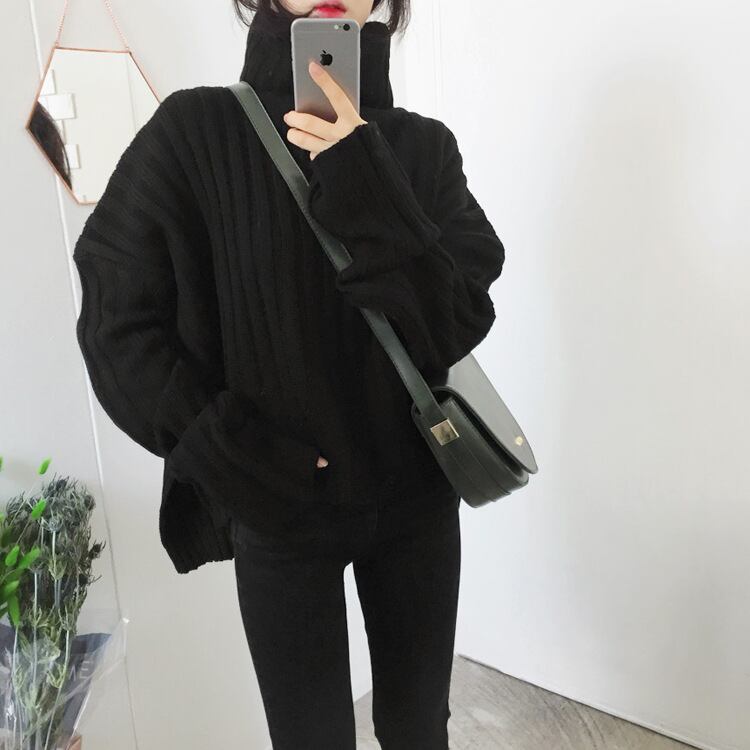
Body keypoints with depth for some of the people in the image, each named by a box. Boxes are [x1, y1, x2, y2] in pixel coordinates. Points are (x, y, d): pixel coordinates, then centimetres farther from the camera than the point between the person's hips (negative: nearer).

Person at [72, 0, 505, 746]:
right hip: (277, 511, -2)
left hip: (415, 495, 3)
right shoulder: (192, 132, -9)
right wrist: (232, 457, -15)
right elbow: (118, 325, -9)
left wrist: (365, 186, -23)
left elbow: (455, 328, -12)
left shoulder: (424, 146, -2)